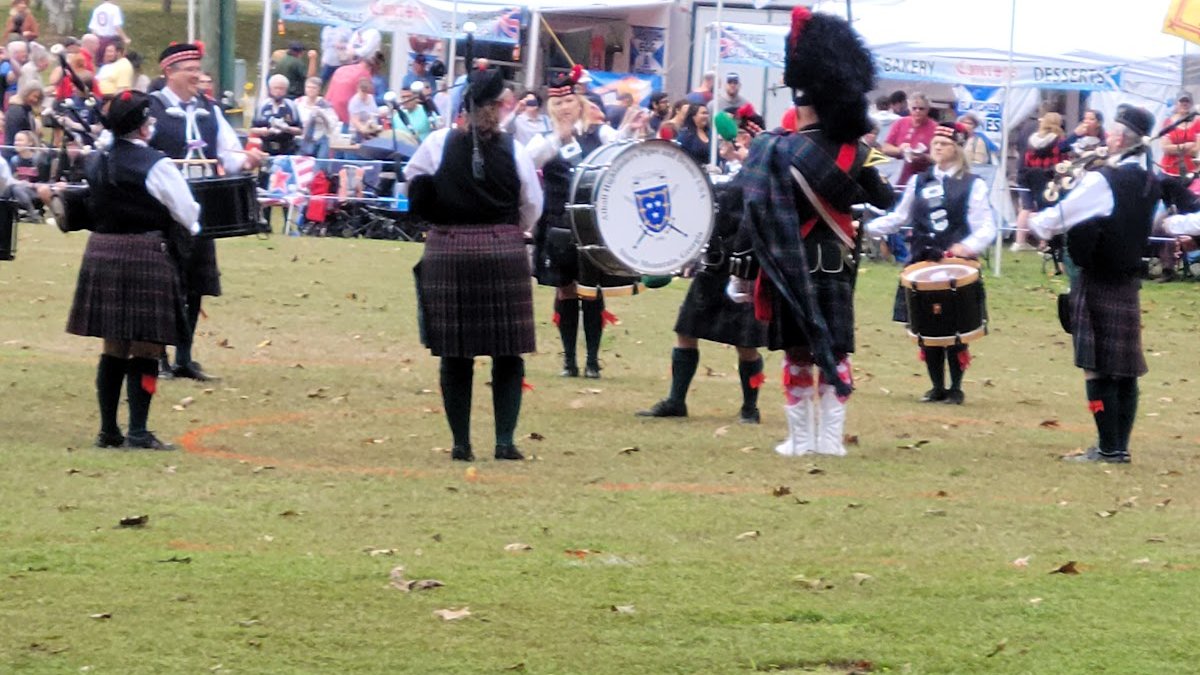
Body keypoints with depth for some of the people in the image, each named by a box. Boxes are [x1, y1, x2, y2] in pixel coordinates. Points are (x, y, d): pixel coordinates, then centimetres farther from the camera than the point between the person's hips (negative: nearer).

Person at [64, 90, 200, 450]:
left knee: (113, 349, 12)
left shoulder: (97, 162, 6)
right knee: (145, 350, -1)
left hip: (101, 255, 6)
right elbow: (188, 214, -7)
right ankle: (138, 433, -2)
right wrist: (188, 229, 13)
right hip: (146, 256, -6)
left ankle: (108, 430, 14)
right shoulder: (155, 164, -12)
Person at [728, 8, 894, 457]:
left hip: (794, 265, -3)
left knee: (798, 353, 5)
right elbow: (884, 200, 15)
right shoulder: (854, 152, -1)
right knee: (835, 351, 7)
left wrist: (742, 271, -9)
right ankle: (830, 438, 6)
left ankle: (801, 439, 7)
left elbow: (759, 215, -15)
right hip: (837, 263, 3)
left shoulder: (779, 150, -14)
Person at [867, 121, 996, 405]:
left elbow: (986, 227, -8)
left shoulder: (973, 185, -2)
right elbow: (899, 217, 17)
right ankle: (937, 387, 14)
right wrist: (866, 227, 3)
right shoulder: (919, 182, 13)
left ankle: (956, 388, 10)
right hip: (923, 265, 4)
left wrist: (969, 246, -27)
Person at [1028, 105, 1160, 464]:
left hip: (1097, 283, -8)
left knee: (1098, 367, -4)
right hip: (1129, 282, 8)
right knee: (1124, 367, 9)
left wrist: (1034, 223, 6)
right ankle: (1119, 446, 13)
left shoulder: (1102, 181, -18)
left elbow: (1055, 220, -16)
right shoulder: (1150, 182, 7)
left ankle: (1108, 448, -5)